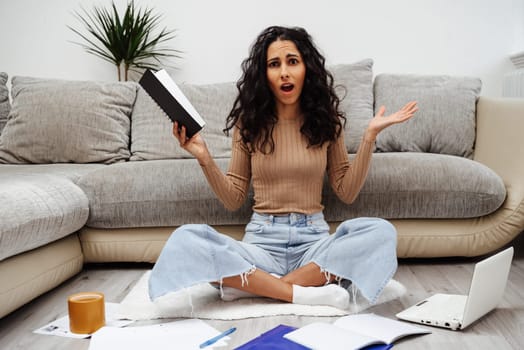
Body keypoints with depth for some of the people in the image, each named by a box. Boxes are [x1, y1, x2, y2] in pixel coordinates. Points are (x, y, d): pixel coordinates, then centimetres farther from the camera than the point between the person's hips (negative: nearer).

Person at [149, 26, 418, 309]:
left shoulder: (325, 120, 5)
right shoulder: (249, 122, 4)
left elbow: (347, 192, 6)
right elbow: (233, 199, 6)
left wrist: (370, 136, -2)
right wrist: (204, 158, -8)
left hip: (313, 240, 1)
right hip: (262, 240, 0)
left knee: (382, 231, -29)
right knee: (185, 239, -27)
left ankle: (253, 285, -27)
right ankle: (303, 292, -28)